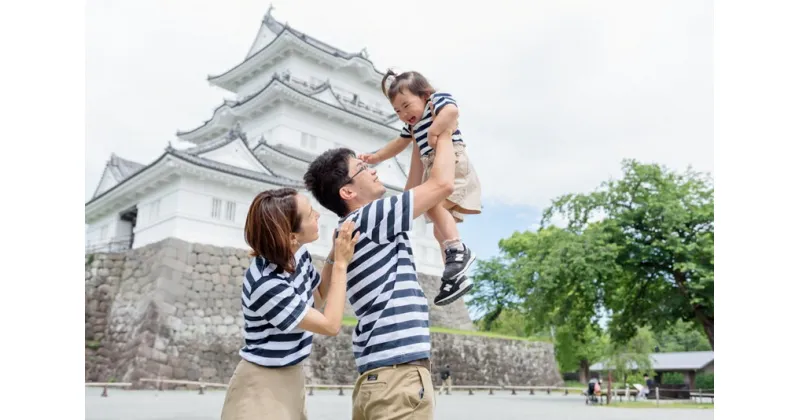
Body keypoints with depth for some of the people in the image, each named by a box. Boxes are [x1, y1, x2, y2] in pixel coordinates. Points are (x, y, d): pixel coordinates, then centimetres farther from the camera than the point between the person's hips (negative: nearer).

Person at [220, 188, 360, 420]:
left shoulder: (298, 254, -6)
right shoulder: (266, 283, -29)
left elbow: (317, 300, 14)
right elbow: (331, 325, -22)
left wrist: (334, 256, -1)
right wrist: (341, 264, -17)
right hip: (263, 387, -7)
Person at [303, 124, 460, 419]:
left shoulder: (356, 229, 18)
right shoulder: (366, 219, -9)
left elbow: (414, 197, 29)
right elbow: (442, 184, -10)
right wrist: (444, 134, 6)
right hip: (398, 374, -10)